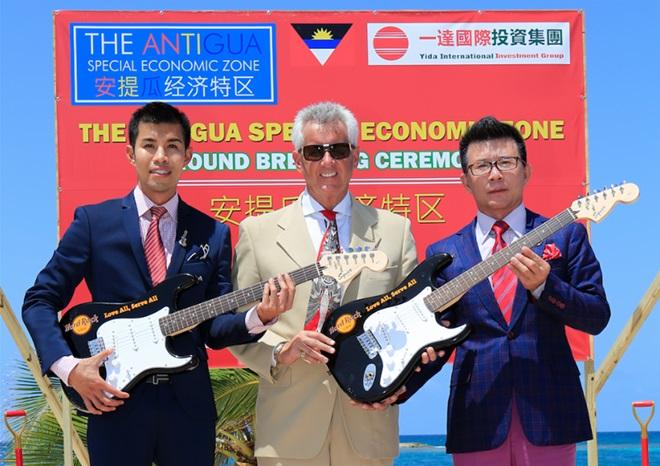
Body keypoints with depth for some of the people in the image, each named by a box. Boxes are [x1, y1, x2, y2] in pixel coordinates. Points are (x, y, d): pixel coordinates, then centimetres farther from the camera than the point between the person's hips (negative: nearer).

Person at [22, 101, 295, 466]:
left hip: (189, 404, 2)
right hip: (113, 400, -2)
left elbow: (215, 327, 5)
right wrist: (68, 367, -13)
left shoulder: (213, 234, 7)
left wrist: (258, 316, -15)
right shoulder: (92, 221, 0)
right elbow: (40, 300, 1)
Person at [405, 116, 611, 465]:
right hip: (476, 421, 1)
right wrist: (397, 387, -10)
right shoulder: (442, 253, 8)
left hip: (549, 410, -1)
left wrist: (543, 285, -16)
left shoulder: (567, 235, 5)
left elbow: (598, 317, 0)